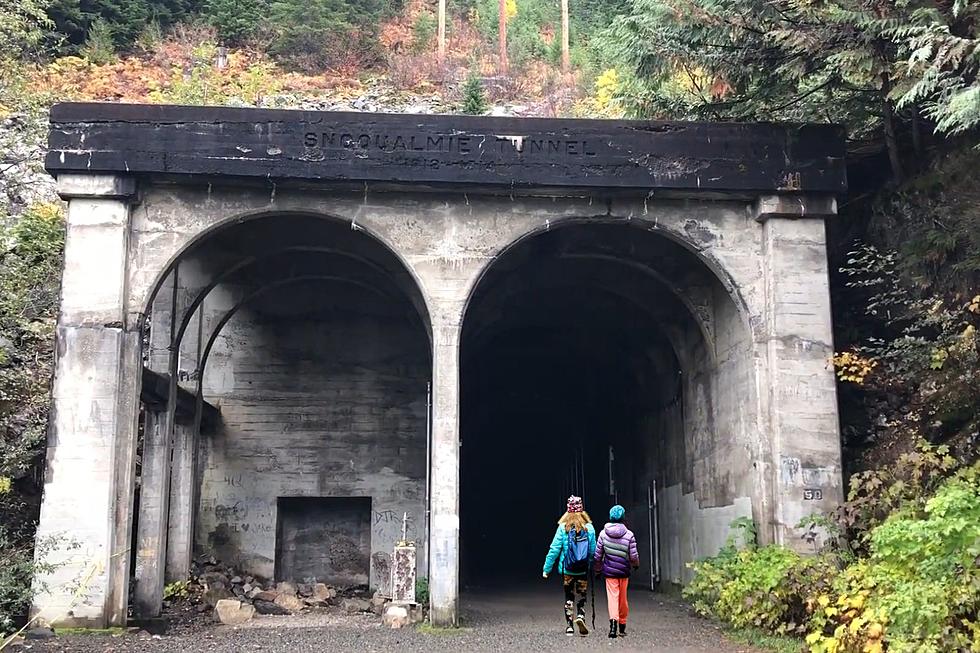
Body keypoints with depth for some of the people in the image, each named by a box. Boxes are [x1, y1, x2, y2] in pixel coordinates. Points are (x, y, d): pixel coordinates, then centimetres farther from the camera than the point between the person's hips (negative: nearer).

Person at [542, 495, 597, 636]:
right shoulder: (589, 528, -4)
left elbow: (554, 549, -7)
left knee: (569, 598, 13)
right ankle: (580, 616, -16)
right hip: (583, 571, 0)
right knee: (581, 597, 9)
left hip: (567, 570, 0)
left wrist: (547, 568, -1)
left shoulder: (563, 528, -8)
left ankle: (569, 625, 13)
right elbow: (593, 551, -1)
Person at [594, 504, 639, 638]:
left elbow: (598, 554, 0)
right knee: (623, 599, 14)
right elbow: (634, 556, -7)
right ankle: (622, 627, 26)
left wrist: (598, 570, 14)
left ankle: (613, 620, -27)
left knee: (612, 597, -3)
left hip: (609, 571, 0)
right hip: (624, 571, 1)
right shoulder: (629, 534, -9)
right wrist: (635, 565, 15)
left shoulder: (603, 533, -5)